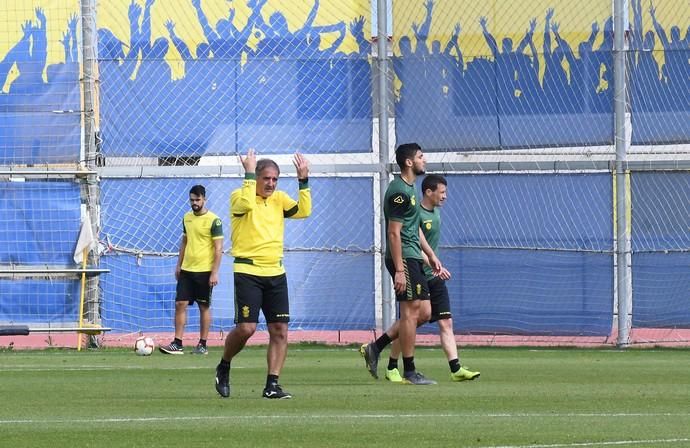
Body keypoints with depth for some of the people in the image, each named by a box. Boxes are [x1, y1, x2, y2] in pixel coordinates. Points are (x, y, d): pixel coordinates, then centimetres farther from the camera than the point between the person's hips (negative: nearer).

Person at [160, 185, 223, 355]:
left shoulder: (213, 220, -10)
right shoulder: (187, 218, 10)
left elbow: (218, 248, -11)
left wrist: (214, 273, -15)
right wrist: (179, 265, 16)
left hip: (204, 271, -5)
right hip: (186, 270, 5)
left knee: (204, 307, 3)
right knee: (180, 304, -2)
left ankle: (202, 345, 10)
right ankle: (177, 344, -2)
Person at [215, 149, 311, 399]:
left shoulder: (279, 199, 12)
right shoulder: (239, 196, -3)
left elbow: (303, 211, -1)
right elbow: (246, 203, -26)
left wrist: (303, 181, -7)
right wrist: (249, 174, -21)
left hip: (275, 273, 5)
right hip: (247, 272, -5)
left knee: (280, 330, -2)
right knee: (246, 328, -13)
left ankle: (272, 385, 2)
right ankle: (223, 367, 13)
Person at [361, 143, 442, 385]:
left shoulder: (409, 189, 18)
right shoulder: (399, 192, -14)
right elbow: (394, 232, -18)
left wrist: (431, 255, 25)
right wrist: (399, 270, -22)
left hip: (413, 258, 10)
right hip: (403, 258, -10)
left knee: (424, 312, 9)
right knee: (412, 312, -7)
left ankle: (375, 348, 13)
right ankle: (409, 372, -3)